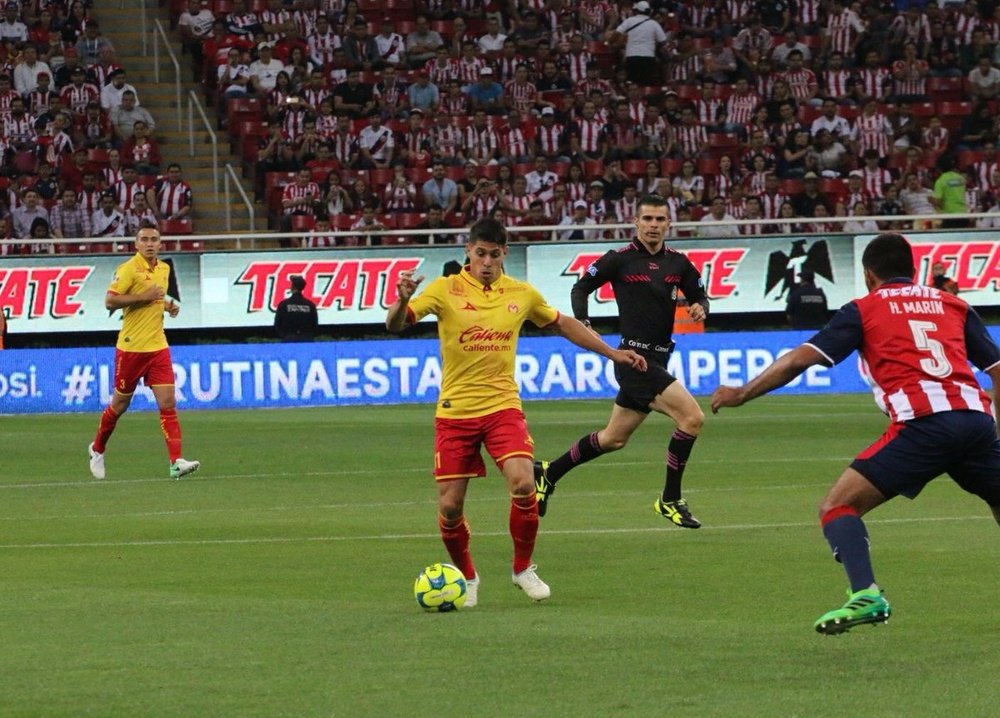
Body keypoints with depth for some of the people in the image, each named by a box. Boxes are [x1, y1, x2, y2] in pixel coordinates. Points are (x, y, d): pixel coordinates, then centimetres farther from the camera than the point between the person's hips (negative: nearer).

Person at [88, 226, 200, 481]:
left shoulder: (164, 269, 11)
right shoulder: (129, 269, -11)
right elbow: (110, 301, -18)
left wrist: (168, 304, 8)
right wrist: (144, 297, -22)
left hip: (158, 347, 5)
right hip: (131, 347, -5)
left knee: (168, 403, -8)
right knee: (120, 404, 9)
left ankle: (176, 462, -14)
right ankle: (97, 449, 33)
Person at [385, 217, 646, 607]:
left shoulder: (522, 294, 5)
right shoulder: (445, 290, -4)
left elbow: (564, 325, 21)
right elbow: (395, 325, -12)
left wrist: (612, 353, 19)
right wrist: (403, 300, -35)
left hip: (502, 406, 1)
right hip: (455, 410, -1)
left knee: (523, 483, -21)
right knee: (450, 507, -3)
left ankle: (523, 569, 2)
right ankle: (466, 577, 24)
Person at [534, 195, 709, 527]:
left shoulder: (678, 263, 8)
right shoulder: (620, 260, -6)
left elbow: (699, 296, 18)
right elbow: (581, 288, 4)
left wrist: (700, 308, -5)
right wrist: (582, 324, -10)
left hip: (657, 360, 7)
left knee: (613, 439, 17)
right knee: (692, 417, -20)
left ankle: (549, 473, 33)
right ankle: (670, 500, -10)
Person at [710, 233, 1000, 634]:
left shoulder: (865, 309, 15)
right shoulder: (953, 305, 24)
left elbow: (801, 358, 7)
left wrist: (743, 394, 14)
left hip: (923, 424, -4)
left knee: (838, 506, 3)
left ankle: (866, 595, -19)